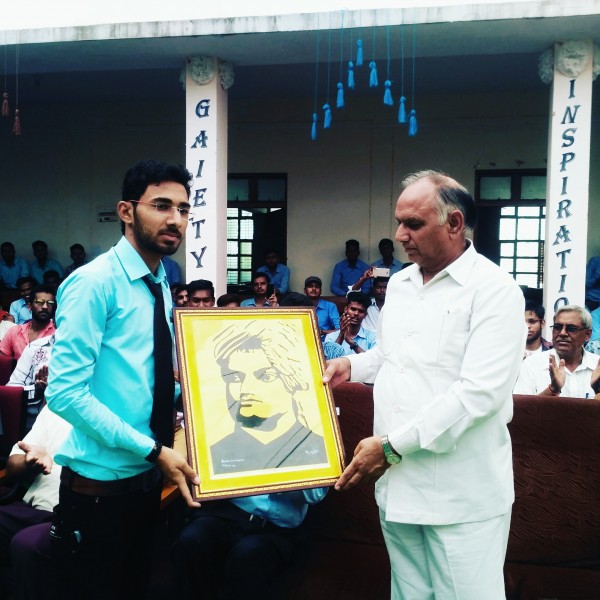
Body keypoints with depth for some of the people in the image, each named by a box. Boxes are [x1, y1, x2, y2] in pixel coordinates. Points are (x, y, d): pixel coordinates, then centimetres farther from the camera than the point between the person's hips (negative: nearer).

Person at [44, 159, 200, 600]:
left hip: (145, 479, 8)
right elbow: (64, 392, -23)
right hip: (100, 484, -8)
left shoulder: (160, 287, 9)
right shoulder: (94, 282, -17)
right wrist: (153, 450, -23)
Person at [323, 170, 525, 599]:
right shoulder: (398, 284, 11)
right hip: (398, 482, 7)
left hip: (462, 494, -7)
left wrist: (392, 445, -21)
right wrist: (352, 365, 5)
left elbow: (479, 391, -22)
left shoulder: (494, 290, -13)